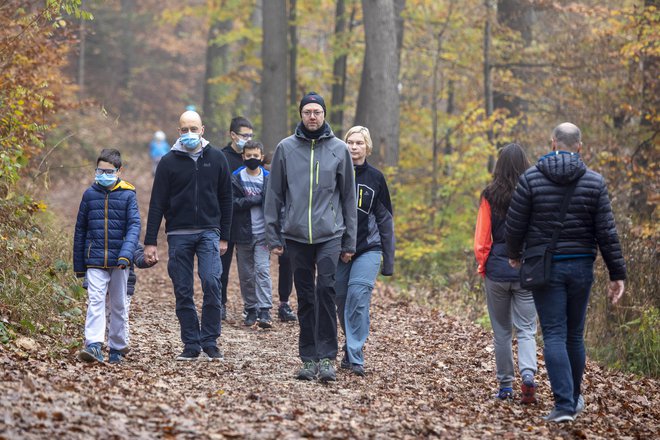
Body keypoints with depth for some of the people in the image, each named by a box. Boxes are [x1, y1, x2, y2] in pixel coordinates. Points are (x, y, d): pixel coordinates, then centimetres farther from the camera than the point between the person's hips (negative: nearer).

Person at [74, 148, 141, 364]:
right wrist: (78, 265, 12)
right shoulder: (90, 195, 5)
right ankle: (93, 346, -22)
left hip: (118, 260, 0)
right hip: (95, 260, 0)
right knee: (95, 300, -13)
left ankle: (117, 348, 20)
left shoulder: (128, 195, 0)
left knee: (119, 305, 10)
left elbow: (134, 226, -7)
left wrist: (126, 254, -22)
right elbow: (80, 230, 12)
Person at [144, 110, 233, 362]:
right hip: (178, 235, 1)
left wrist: (224, 237, 7)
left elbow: (225, 199, 11)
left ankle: (210, 342, -7)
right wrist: (150, 242, -3)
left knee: (211, 283, -17)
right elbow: (157, 204, 2)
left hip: (209, 232, 0)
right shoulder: (169, 162, 2)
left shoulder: (216, 159, 6)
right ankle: (191, 345, 9)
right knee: (183, 292, 1)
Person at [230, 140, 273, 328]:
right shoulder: (235, 179, 3)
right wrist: (257, 200, -14)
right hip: (243, 234, 1)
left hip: (262, 234, -1)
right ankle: (251, 309, 17)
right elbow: (232, 203, -10)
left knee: (262, 270, -10)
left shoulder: (268, 179, 3)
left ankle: (264, 311, -13)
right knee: (246, 274, 7)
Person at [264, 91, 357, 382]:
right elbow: (274, 195, 7)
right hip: (296, 235, 1)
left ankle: (326, 357, -12)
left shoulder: (339, 149, 4)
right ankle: (309, 358, 12)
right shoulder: (286, 148, 4)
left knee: (325, 290, -14)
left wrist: (350, 240, 5)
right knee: (305, 298, 6)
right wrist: (273, 236, 2)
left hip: (330, 235, -1)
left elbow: (348, 196, 7)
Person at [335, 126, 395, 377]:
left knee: (358, 297, -15)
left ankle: (355, 357, -15)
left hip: (368, 249, -1)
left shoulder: (375, 178, 4)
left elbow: (385, 220, 8)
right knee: (342, 301, 6)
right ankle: (352, 347, 26)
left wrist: (388, 261, 6)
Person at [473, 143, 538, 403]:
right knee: (526, 329, 4)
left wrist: (483, 265, 12)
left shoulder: (490, 197, -5)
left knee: (502, 331, 12)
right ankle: (528, 374, -20)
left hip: (497, 270, 0)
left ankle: (505, 385, 14)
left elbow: (481, 238, -3)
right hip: (528, 272, 0)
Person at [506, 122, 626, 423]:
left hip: (545, 269, -2)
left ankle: (564, 404, -11)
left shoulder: (531, 178, -6)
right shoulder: (594, 182, -2)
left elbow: (515, 224, -3)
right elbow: (606, 232, -4)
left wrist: (514, 254, 17)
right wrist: (617, 274, 1)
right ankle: (574, 397, 28)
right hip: (581, 268, 2)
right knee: (575, 335, 15)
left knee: (554, 335, -2)